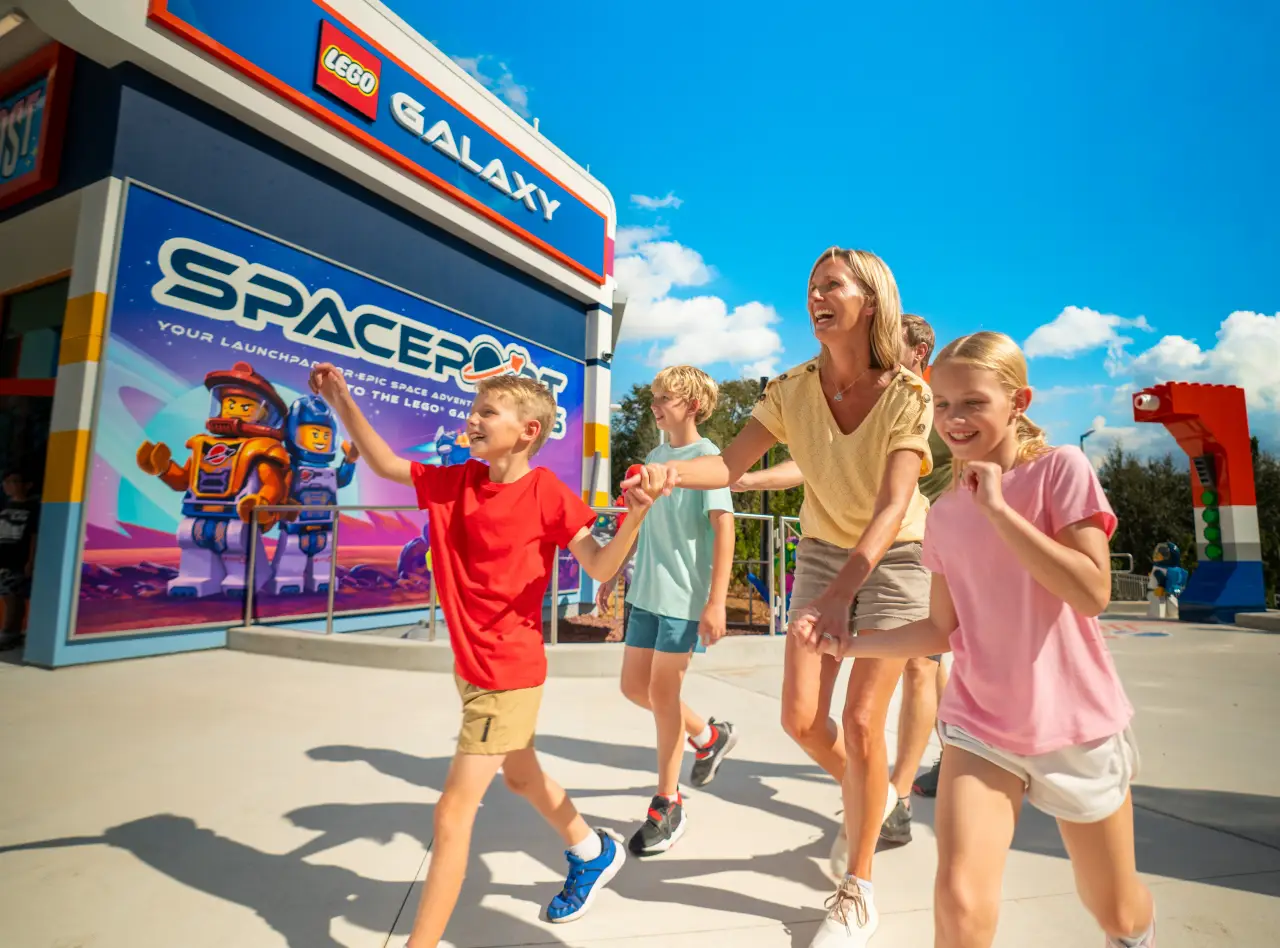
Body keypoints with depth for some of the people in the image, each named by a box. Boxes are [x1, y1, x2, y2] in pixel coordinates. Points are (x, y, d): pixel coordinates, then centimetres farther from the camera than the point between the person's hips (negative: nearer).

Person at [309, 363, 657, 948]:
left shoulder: (547, 494, -18)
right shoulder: (456, 482, -1)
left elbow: (600, 568, -20)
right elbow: (385, 464, 8)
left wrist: (633, 520, -37)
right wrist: (342, 402, -1)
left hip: (509, 674, -8)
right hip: (469, 667, 8)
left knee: (453, 811, -4)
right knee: (519, 776, 27)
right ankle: (594, 854, 52)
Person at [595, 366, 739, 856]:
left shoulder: (708, 457, -10)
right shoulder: (654, 456, 11)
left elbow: (724, 529, -15)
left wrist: (716, 602, -20)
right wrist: (613, 572, 18)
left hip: (685, 596, -7)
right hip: (646, 593, 7)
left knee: (662, 692, 0)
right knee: (634, 686, 12)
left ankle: (668, 805, 20)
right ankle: (709, 736, 36)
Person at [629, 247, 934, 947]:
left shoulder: (908, 394, -19)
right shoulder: (793, 389, -9)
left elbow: (893, 505, -29)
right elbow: (731, 465, -17)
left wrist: (841, 590, -41)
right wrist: (672, 472, -38)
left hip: (893, 559, -3)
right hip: (821, 553, 4)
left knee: (860, 721, -7)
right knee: (800, 716, 1)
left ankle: (858, 889, 18)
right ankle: (863, 795, 36)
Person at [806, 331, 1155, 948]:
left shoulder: (1061, 468, -11)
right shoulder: (944, 515, 0)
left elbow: (1092, 594, -21)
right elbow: (945, 630, 4)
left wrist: (997, 508, -23)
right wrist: (850, 644, -8)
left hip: (1076, 727, -1)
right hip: (980, 727, 2)